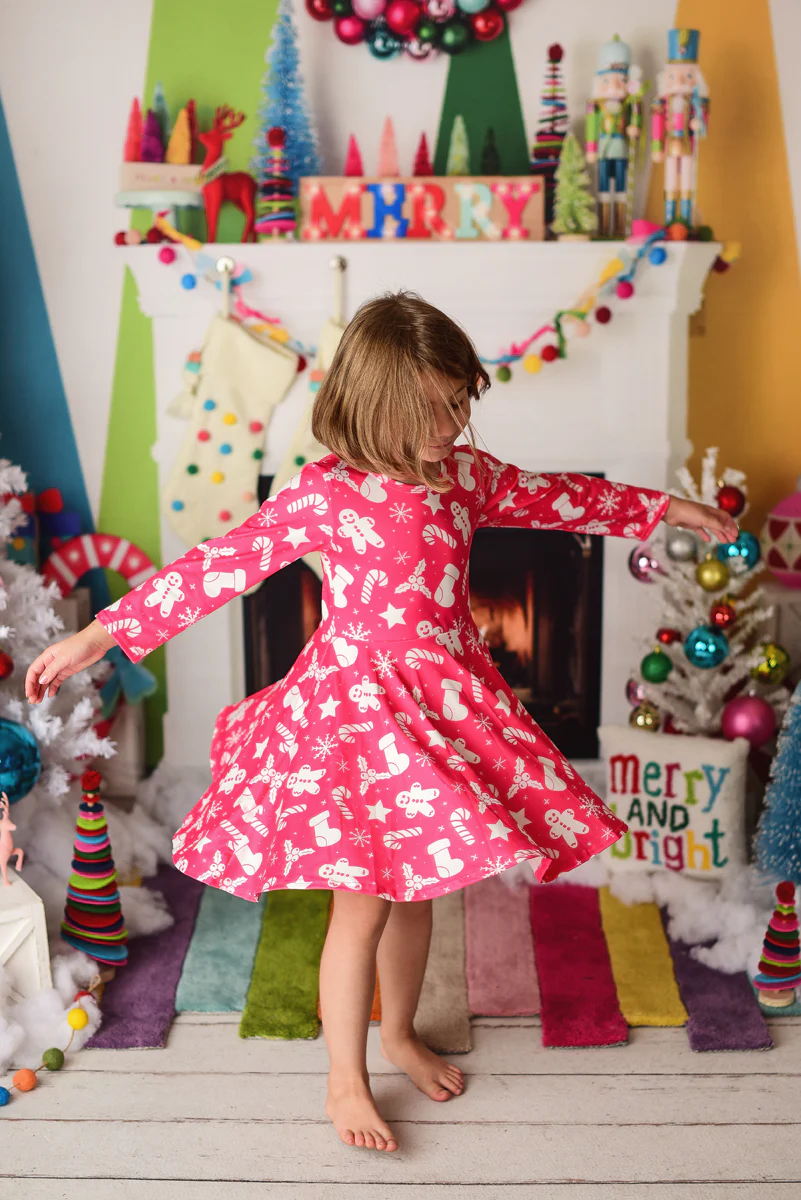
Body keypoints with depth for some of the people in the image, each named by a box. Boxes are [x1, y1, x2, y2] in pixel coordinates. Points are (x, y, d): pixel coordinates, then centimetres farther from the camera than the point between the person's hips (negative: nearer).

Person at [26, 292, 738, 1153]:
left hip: (443, 703, 5)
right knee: (362, 906, 2)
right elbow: (219, 566, -14)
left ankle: (399, 1032, 43)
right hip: (355, 707, -5)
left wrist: (666, 508, 22)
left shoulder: (464, 475, 1)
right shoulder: (322, 494, -15)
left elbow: (555, 498, 16)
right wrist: (99, 635, -15)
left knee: (416, 889, 18)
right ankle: (346, 1083, 23)